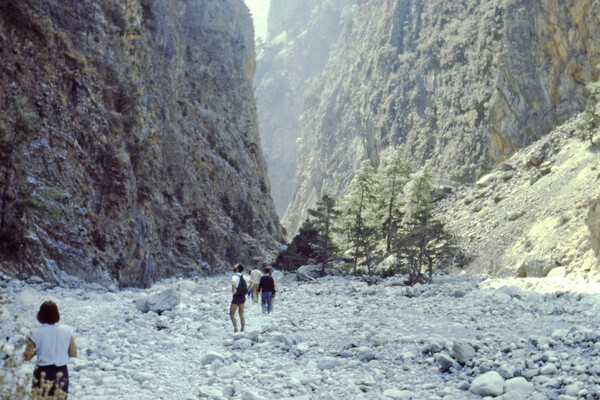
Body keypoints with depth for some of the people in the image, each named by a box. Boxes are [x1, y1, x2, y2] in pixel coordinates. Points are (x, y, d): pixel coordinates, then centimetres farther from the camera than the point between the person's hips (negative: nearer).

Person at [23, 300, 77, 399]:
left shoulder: (35, 334, -11)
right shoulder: (66, 331, -5)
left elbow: (27, 357, -9)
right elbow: (73, 353, 0)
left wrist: (36, 351, 9)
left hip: (43, 373, -2)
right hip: (61, 373, 2)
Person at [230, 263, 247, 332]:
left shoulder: (235, 277, -15)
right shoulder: (243, 277, 7)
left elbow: (233, 283, -37)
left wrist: (233, 292, -23)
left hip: (237, 296, -7)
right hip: (243, 297, 7)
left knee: (232, 314, 3)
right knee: (241, 314, 14)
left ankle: (235, 329, -6)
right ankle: (243, 329, 15)